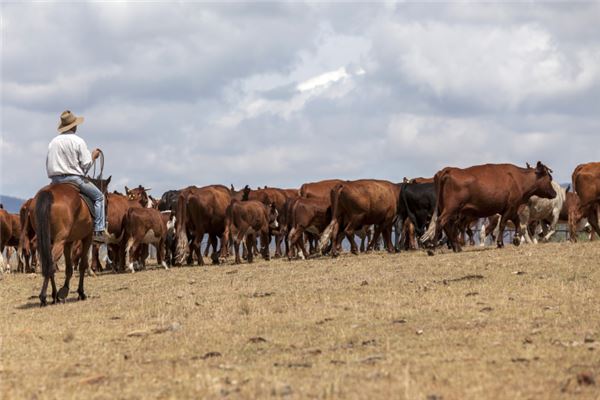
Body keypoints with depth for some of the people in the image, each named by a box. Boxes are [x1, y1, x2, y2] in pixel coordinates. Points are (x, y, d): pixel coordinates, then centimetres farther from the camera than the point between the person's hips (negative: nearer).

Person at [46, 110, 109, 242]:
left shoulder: (53, 142, 8)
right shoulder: (78, 141, -8)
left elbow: (48, 165, 11)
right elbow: (86, 164, -10)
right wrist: (93, 155, 8)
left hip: (55, 180, 6)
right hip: (74, 179, -6)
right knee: (98, 196, 6)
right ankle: (99, 231, -4)